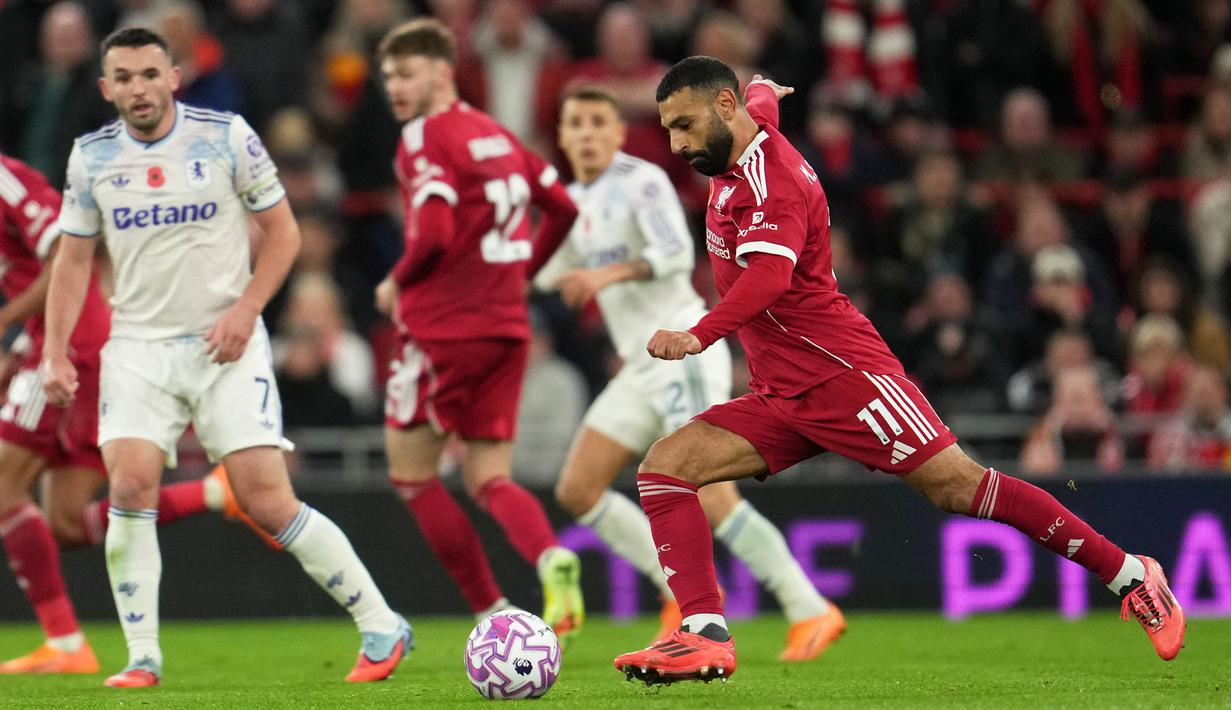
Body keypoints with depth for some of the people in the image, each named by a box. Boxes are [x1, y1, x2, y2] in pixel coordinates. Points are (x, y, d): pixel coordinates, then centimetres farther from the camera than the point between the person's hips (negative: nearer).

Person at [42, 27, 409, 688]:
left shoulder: (227, 137, -5)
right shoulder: (91, 156, 3)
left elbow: (283, 230, 1)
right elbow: (73, 258, 12)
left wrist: (247, 308, -12)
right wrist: (55, 352, 2)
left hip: (225, 344, -2)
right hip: (138, 347, 3)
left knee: (267, 501, -9)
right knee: (130, 486, -17)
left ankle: (381, 627, 4)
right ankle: (142, 658, -7)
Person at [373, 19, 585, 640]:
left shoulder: (425, 139, -11)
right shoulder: (496, 134, 14)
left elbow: (433, 234, -22)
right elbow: (561, 206, 21)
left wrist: (396, 284, -5)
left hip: (443, 327, -7)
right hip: (505, 327, 7)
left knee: (411, 473, 9)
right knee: (489, 481, 9)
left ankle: (493, 612, 3)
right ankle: (550, 557, -23)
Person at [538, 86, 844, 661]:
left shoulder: (641, 182, -9)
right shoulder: (576, 201, 17)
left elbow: (677, 252, -25)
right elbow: (547, 273, 32)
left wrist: (608, 273, -34)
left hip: (683, 354, -9)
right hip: (640, 369, 9)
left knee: (712, 500, -17)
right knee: (576, 491, 2)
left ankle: (811, 612, -10)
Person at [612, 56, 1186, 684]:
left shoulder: (772, 182, -17)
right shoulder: (749, 130, 11)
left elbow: (768, 275, -35)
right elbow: (761, 101, 37)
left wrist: (697, 337, -50)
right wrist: (761, 91, 62)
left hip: (839, 373, -9)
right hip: (780, 396, 9)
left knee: (957, 486, -12)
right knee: (664, 466, -7)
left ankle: (1130, 576, -1)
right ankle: (706, 636, -17)